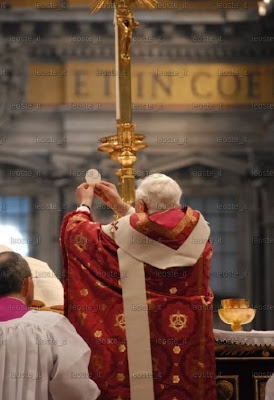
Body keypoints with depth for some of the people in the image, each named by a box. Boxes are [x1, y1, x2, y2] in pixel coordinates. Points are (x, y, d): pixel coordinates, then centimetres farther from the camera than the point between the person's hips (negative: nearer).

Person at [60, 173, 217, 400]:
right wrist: (120, 206, 27)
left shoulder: (122, 236, -13)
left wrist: (84, 204, 23)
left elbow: (76, 234, 6)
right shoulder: (197, 229, -3)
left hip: (136, 339, -3)